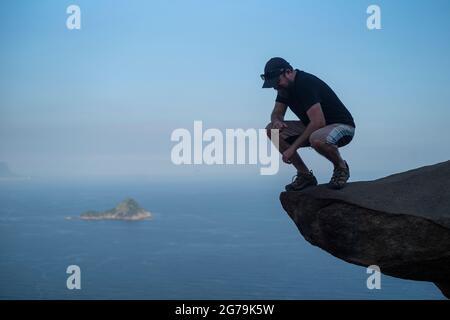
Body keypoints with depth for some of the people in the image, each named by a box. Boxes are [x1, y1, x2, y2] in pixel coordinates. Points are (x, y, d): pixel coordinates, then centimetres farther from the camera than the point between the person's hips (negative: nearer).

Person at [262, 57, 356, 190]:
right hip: (313, 128, 9)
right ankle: (305, 175, 0)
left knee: (316, 139, -42)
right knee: (272, 130, -7)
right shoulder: (285, 86, 0)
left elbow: (318, 122, -32)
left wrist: (293, 147, -29)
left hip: (342, 126, -9)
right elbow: (277, 112, 8)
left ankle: (341, 167, -9)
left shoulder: (306, 84, -27)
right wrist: (276, 121, -18)